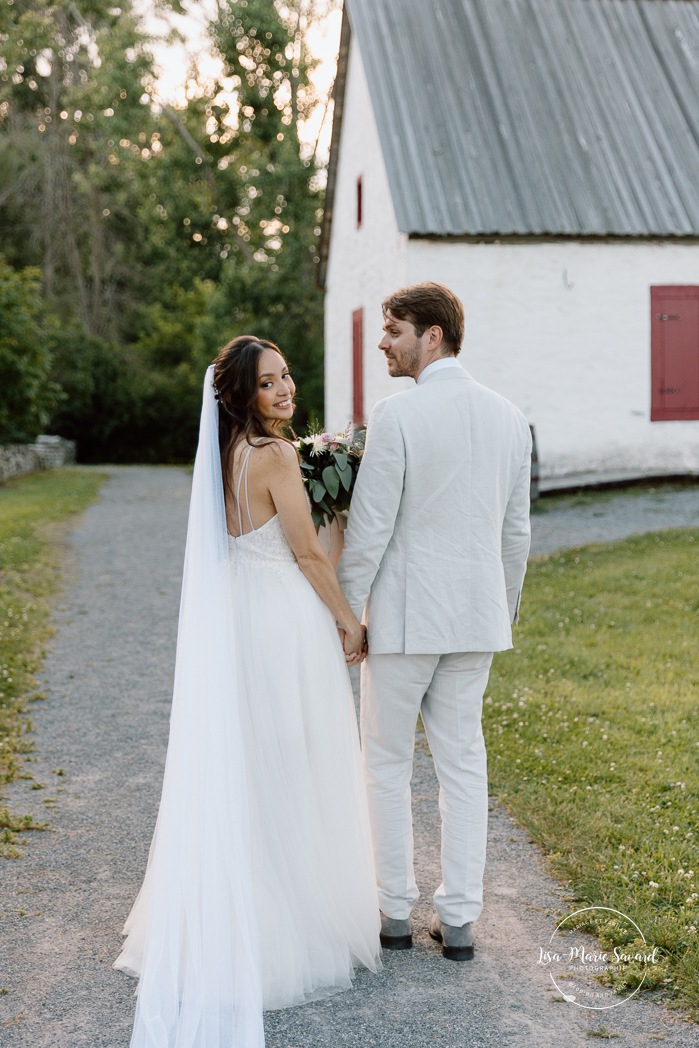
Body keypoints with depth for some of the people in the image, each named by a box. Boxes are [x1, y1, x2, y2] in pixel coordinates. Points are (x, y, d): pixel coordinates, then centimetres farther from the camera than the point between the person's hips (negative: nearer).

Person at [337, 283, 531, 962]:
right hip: (477, 616, 5)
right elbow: (516, 532, 10)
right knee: (463, 762, 12)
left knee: (387, 761, 10)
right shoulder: (509, 417, 5)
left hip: (404, 617, -5)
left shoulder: (397, 415, -14)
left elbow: (368, 530, -14)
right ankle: (458, 918, 16)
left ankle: (394, 913, 18)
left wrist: (345, 615, -4)